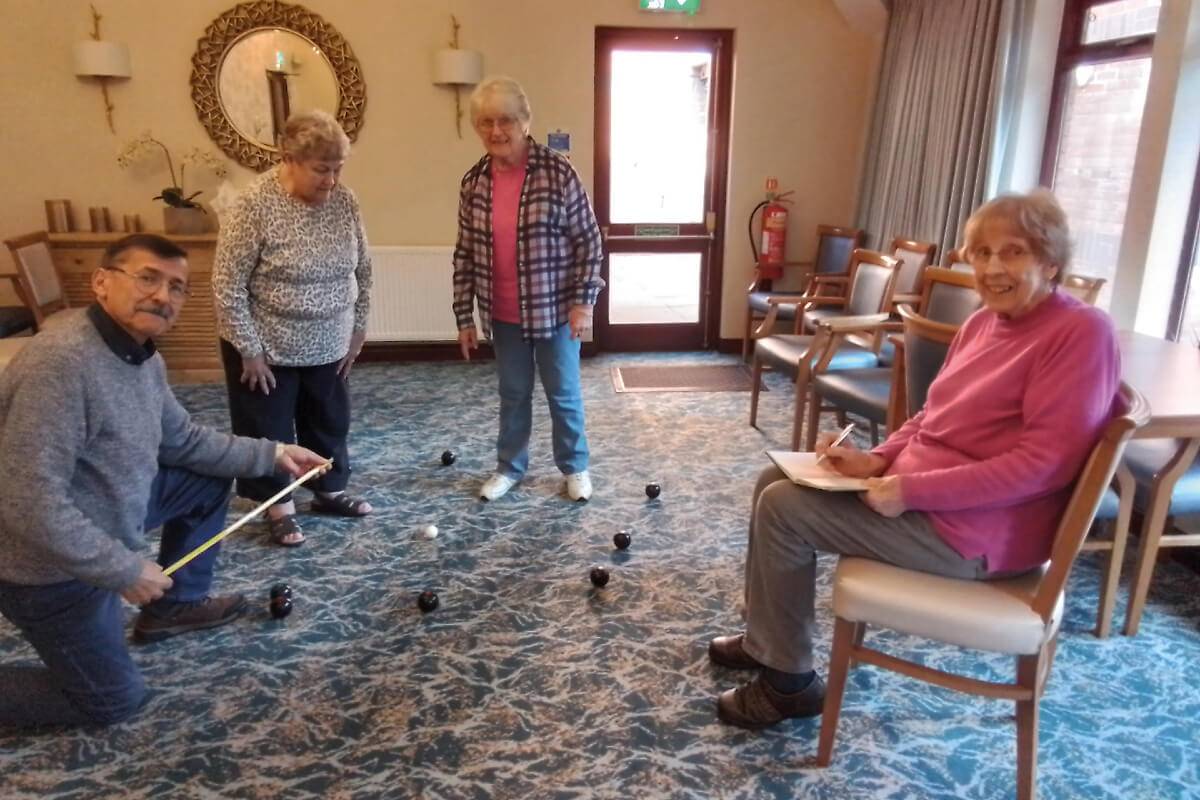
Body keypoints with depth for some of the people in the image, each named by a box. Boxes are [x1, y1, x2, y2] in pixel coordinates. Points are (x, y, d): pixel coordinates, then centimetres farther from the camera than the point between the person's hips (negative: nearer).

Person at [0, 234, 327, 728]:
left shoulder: (144, 358, -3)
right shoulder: (61, 362, -33)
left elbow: (184, 441, 11)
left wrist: (271, 454, 6)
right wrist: (126, 571, -26)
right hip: (49, 564, -8)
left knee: (209, 482, 13)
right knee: (114, 698, 6)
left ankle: (175, 606, 28)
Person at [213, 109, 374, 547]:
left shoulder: (344, 201, -6)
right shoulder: (255, 204, -21)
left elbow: (362, 269, 6)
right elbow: (227, 286, -18)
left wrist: (357, 329, 7)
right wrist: (250, 351, -16)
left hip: (327, 345, 5)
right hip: (267, 346, -5)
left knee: (330, 421, 18)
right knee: (270, 429, 10)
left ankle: (329, 490, 38)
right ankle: (279, 506, 27)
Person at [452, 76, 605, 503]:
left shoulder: (558, 171, -13)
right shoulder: (473, 181, -1)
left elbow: (588, 239, -8)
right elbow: (465, 253, 4)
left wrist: (584, 300, -12)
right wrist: (464, 316, 4)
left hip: (555, 309, -3)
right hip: (503, 314, 3)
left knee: (564, 393, 11)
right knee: (512, 393, 17)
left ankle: (575, 467, 31)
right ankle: (509, 466, 35)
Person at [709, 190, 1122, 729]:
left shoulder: (1081, 332, -17)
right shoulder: (984, 321, 9)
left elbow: (1044, 463, -24)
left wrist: (913, 491, -25)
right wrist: (877, 458, -3)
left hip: (975, 529, -9)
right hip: (917, 486, 9)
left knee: (783, 508, -14)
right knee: (775, 482, 9)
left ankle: (789, 680, 3)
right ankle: (766, 637, 24)